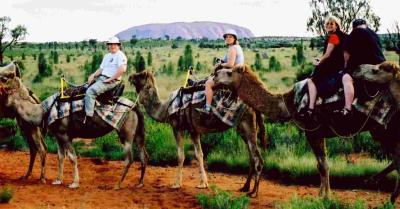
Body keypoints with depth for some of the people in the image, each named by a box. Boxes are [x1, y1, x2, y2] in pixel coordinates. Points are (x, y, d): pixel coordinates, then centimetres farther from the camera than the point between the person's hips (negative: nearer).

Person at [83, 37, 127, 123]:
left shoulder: (120, 55, -9)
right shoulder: (107, 56, 20)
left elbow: (122, 69, -24)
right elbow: (101, 69, 19)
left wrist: (110, 79, -20)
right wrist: (93, 75, -2)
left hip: (112, 81, -10)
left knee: (90, 92, -26)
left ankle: (88, 117, -28)